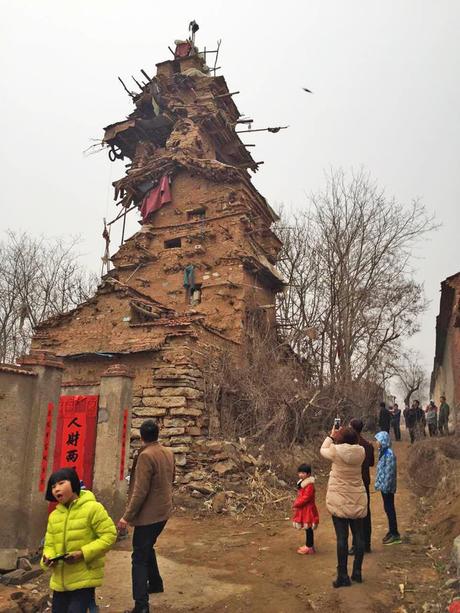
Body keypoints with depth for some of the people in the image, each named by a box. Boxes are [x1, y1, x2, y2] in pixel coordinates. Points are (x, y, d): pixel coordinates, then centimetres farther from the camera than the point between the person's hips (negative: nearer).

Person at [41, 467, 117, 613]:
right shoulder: (54, 516, 7)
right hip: (60, 580, 6)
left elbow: (109, 535, -15)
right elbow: (49, 544, 11)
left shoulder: (93, 508, -12)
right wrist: (48, 559, -11)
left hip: (84, 578, -6)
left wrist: (83, 554, -21)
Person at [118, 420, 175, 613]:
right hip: (163, 511, 8)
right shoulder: (168, 453, 4)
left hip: (148, 514, -8)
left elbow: (140, 491, -22)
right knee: (147, 548, 27)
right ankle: (155, 583, 41)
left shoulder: (146, 455, -20)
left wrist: (127, 516, -16)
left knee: (139, 557, 0)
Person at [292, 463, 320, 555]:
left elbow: (305, 498, -24)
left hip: (308, 509, -9)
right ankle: (309, 545, 27)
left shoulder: (309, 485, -21)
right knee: (307, 528, 17)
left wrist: (296, 504, -18)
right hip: (303, 509, 9)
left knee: (308, 529, -1)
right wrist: (296, 504, 4)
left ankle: (309, 547, 8)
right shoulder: (301, 483, 11)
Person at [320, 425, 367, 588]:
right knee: (359, 536, 12)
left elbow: (323, 450, 7)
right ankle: (357, 572, 21)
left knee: (342, 538, 1)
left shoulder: (336, 451, -14)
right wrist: (347, 435, 12)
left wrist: (331, 436, 17)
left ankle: (343, 576, 6)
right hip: (357, 501, 3)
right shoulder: (360, 452, -7)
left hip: (339, 501, -3)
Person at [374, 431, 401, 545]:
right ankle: (391, 531, 24)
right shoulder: (383, 452, 9)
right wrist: (380, 484, 18)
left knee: (389, 508, -1)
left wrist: (386, 486, -20)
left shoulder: (389, 453, -20)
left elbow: (390, 472, -22)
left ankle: (395, 534, 7)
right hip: (384, 485, 9)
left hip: (387, 486, -9)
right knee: (388, 508, 15)